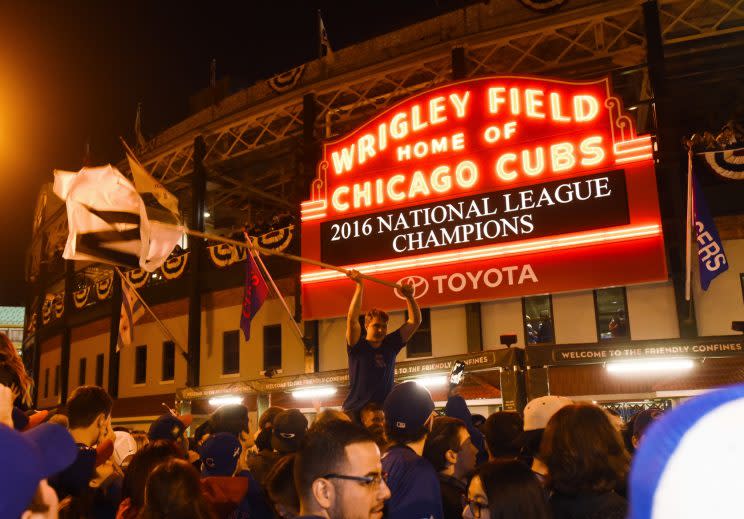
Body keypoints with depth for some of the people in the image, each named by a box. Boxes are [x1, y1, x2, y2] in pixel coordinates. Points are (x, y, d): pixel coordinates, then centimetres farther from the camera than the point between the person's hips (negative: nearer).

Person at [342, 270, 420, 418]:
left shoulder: (391, 345, 10)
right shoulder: (357, 346, 0)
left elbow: (415, 321, 12)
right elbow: (352, 319, -16)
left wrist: (409, 296, 2)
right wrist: (359, 286, -17)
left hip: (384, 411, 3)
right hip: (355, 411, -3)